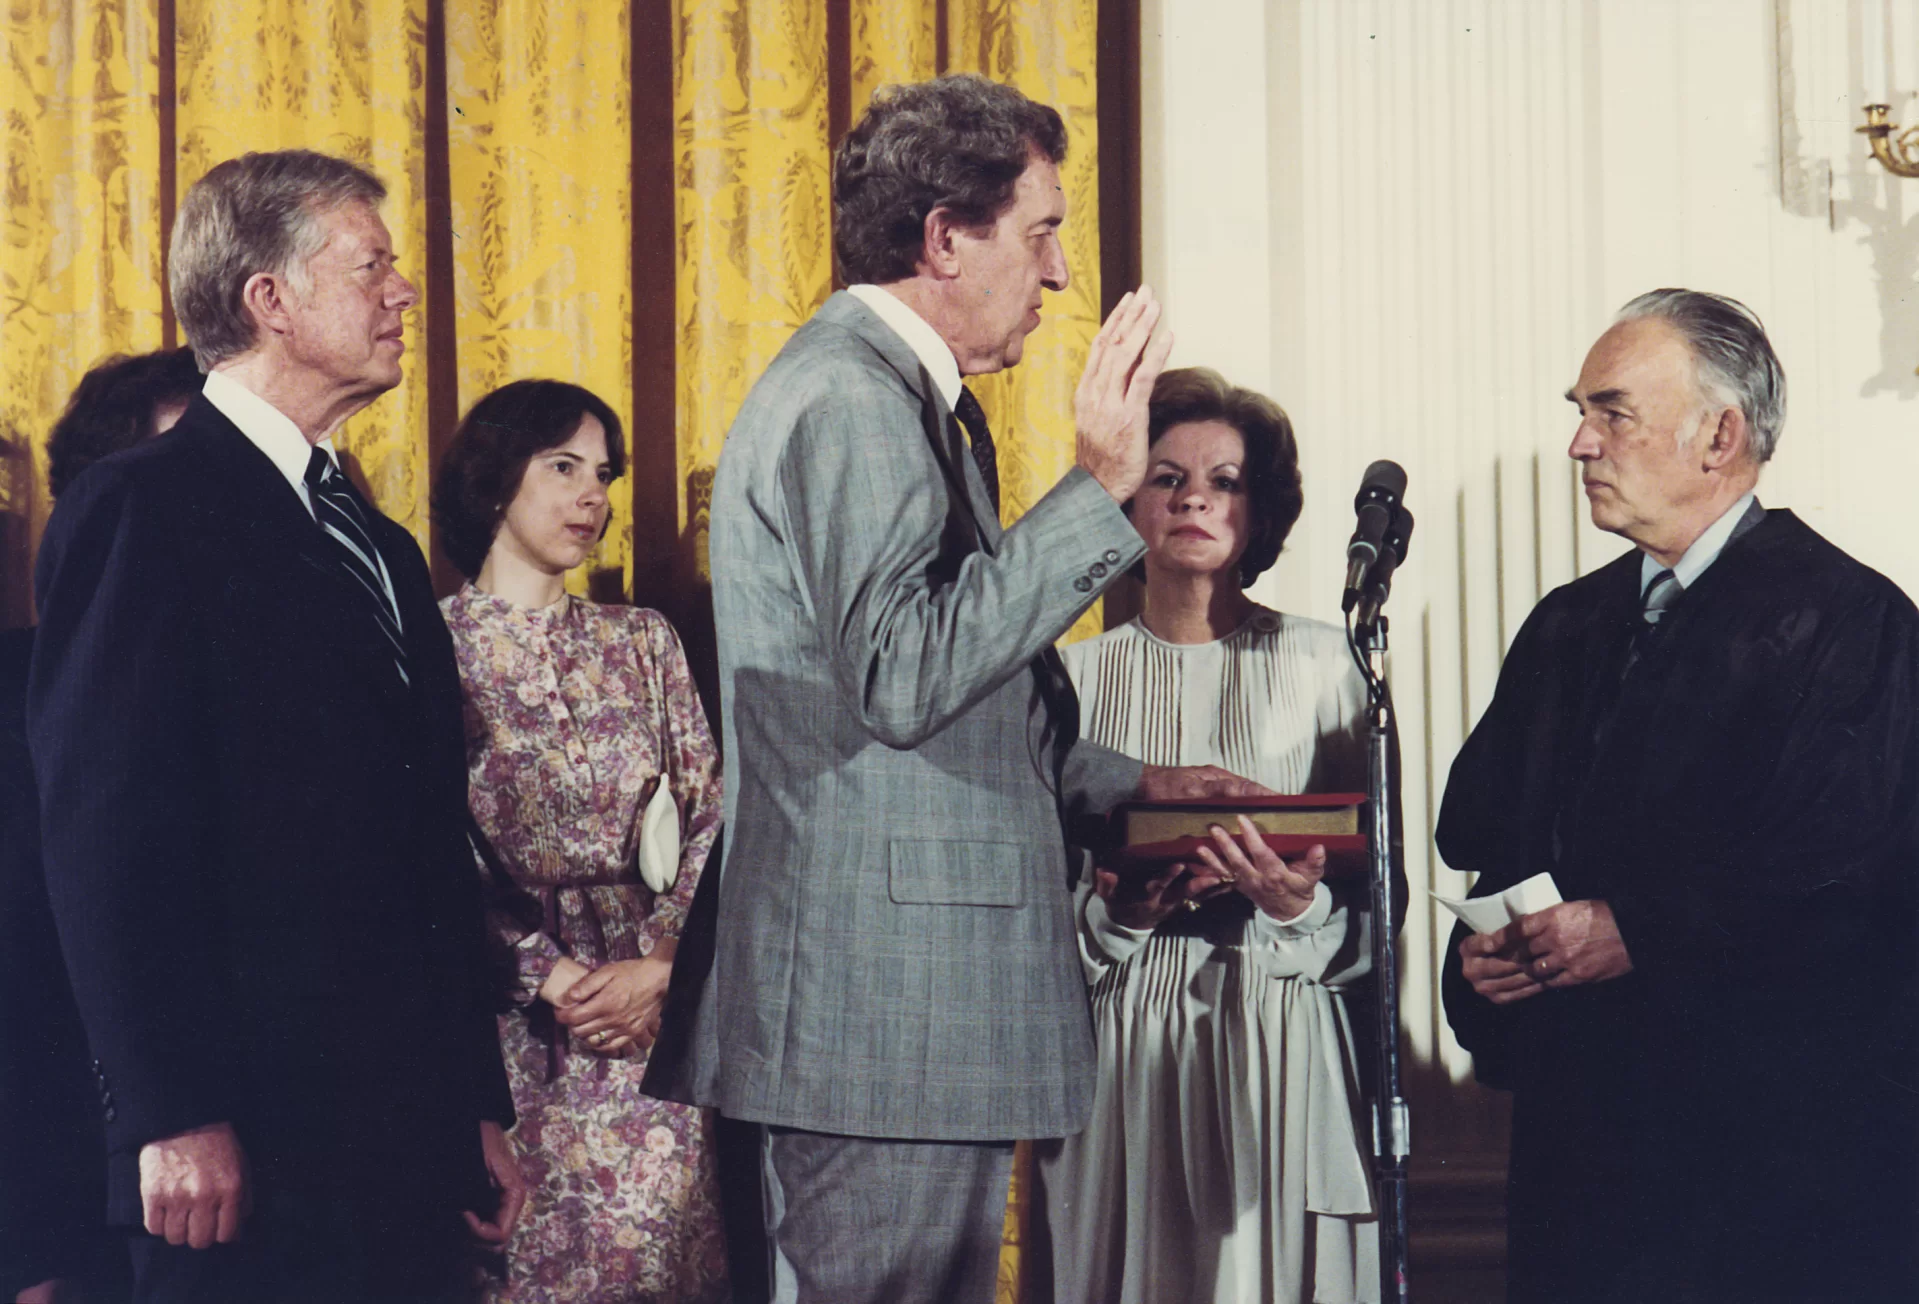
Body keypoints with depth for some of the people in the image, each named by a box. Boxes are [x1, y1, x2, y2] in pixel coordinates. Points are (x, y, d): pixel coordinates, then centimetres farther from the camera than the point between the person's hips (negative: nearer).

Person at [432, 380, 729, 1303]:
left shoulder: (639, 642, 13)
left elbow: (711, 821, 8)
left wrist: (660, 966, -6)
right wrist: (549, 973, -12)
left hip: (652, 1009, 3)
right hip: (507, 1011, -3)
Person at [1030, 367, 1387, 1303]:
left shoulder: (1323, 664, 4)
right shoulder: (1076, 675, 8)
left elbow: (1378, 896, 2)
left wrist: (1298, 907, -17)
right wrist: (1116, 911, -12)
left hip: (1277, 1045, -1)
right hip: (1118, 1048, 1)